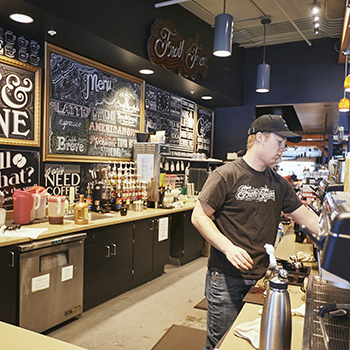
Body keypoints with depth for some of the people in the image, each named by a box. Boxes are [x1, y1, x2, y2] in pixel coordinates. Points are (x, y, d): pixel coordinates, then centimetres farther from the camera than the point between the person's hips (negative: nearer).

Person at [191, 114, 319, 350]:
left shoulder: (279, 183, 8)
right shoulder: (226, 176, -11)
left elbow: (306, 216, 13)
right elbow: (199, 217, -12)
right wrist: (228, 247, -22)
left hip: (262, 278, 6)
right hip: (227, 278, -5)